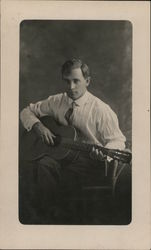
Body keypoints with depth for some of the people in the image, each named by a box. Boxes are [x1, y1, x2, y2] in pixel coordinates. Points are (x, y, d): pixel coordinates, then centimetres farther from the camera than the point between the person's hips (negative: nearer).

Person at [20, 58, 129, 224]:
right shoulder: (56, 102, 5)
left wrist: (104, 153, -26)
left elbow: (117, 140, -4)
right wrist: (38, 126, -7)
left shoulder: (100, 110, -9)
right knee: (45, 164, -30)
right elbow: (27, 111, 15)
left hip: (91, 162, -4)